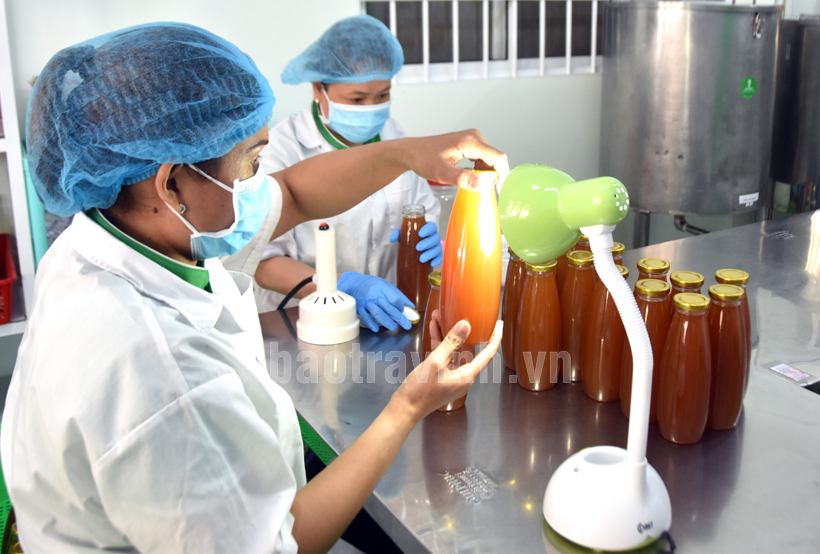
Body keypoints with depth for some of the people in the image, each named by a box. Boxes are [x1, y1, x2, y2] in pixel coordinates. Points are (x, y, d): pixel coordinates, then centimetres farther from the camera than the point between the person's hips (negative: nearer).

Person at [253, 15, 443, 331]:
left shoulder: (392, 135, 8)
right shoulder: (281, 150, -8)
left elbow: (424, 210, 17)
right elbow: (263, 261, -13)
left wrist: (427, 240, -7)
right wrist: (346, 287, -27)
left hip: (388, 317, 5)